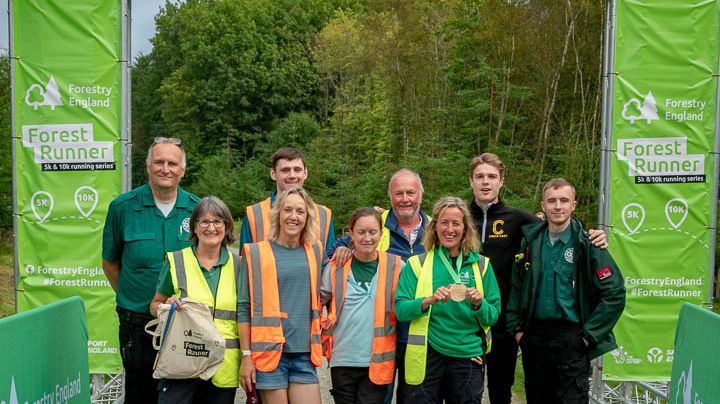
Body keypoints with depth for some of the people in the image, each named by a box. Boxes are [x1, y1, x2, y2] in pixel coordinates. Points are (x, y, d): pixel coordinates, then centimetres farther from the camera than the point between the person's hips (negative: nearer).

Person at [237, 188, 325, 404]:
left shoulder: (315, 252, 9)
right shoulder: (256, 253, -1)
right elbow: (244, 308, -1)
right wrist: (246, 355, -4)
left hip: (305, 353, 3)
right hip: (270, 351, -3)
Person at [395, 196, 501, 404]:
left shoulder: (481, 265, 4)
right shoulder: (417, 264, 0)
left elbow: (493, 316, 4)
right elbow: (400, 310, -6)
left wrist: (479, 304, -17)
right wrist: (429, 300, -22)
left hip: (468, 355, 1)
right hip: (427, 355, -1)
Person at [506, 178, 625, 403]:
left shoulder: (586, 244, -8)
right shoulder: (531, 242, 6)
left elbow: (615, 293, -10)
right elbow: (516, 286, 11)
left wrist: (590, 334, -11)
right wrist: (516, 328, 5)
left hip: (571, 338, -4)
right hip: (533, 336, 5)